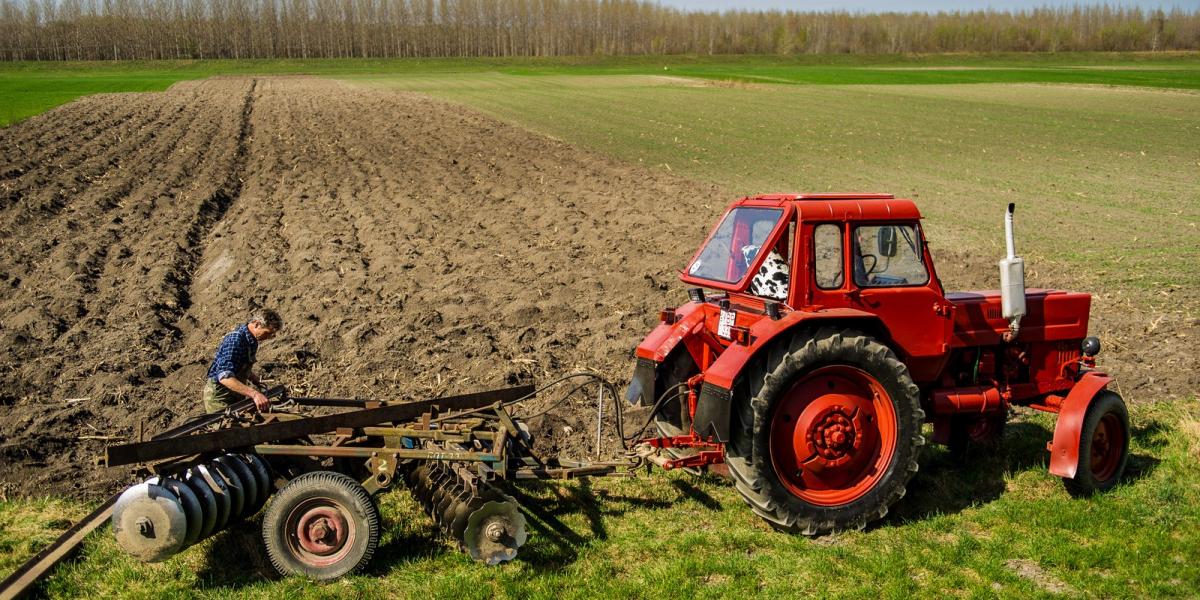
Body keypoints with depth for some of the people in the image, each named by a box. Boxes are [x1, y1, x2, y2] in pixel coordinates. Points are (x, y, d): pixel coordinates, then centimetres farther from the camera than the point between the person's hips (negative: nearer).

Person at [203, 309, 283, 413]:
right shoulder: (235, 340, -27)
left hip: (237, 394, 9)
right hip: (220, 396, -9)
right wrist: (254, 394, -49)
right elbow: (225, 377, -39)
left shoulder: (252, 340, 1)